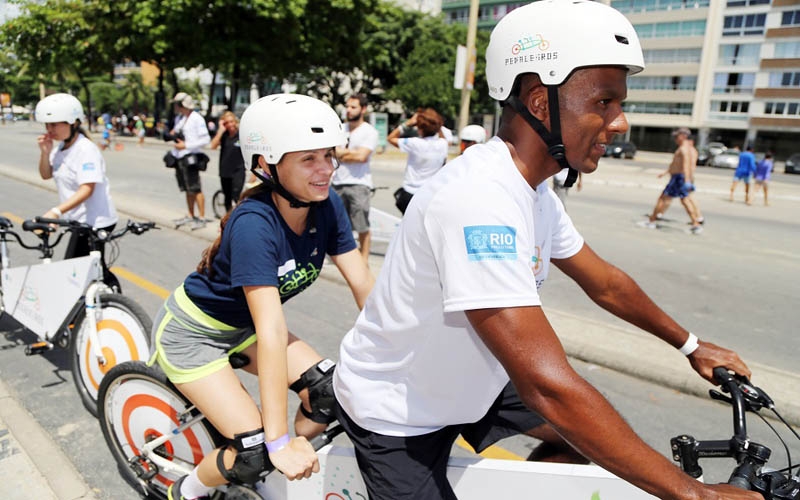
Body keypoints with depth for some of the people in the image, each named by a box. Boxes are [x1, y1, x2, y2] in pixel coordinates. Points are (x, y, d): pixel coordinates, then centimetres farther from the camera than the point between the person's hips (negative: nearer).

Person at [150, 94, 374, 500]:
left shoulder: (327, 207, -16)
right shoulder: (254, 224, -35)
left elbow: (364, 286, -14)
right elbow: (271, 333, -39)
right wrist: (279, 442, -37)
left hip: (241, 326, 6)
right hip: (191, 333, -6)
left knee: (330, 391, -11)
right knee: (257, 453, -12)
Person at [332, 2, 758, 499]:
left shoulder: (535, 192, -5)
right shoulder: (479, 200, -35)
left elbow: (605, 282, 11)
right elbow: (549, 387, -36)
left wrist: (691, 344, 20)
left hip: (464, 382, 8)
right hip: (397, 416, -8)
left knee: (585, 436, 11)